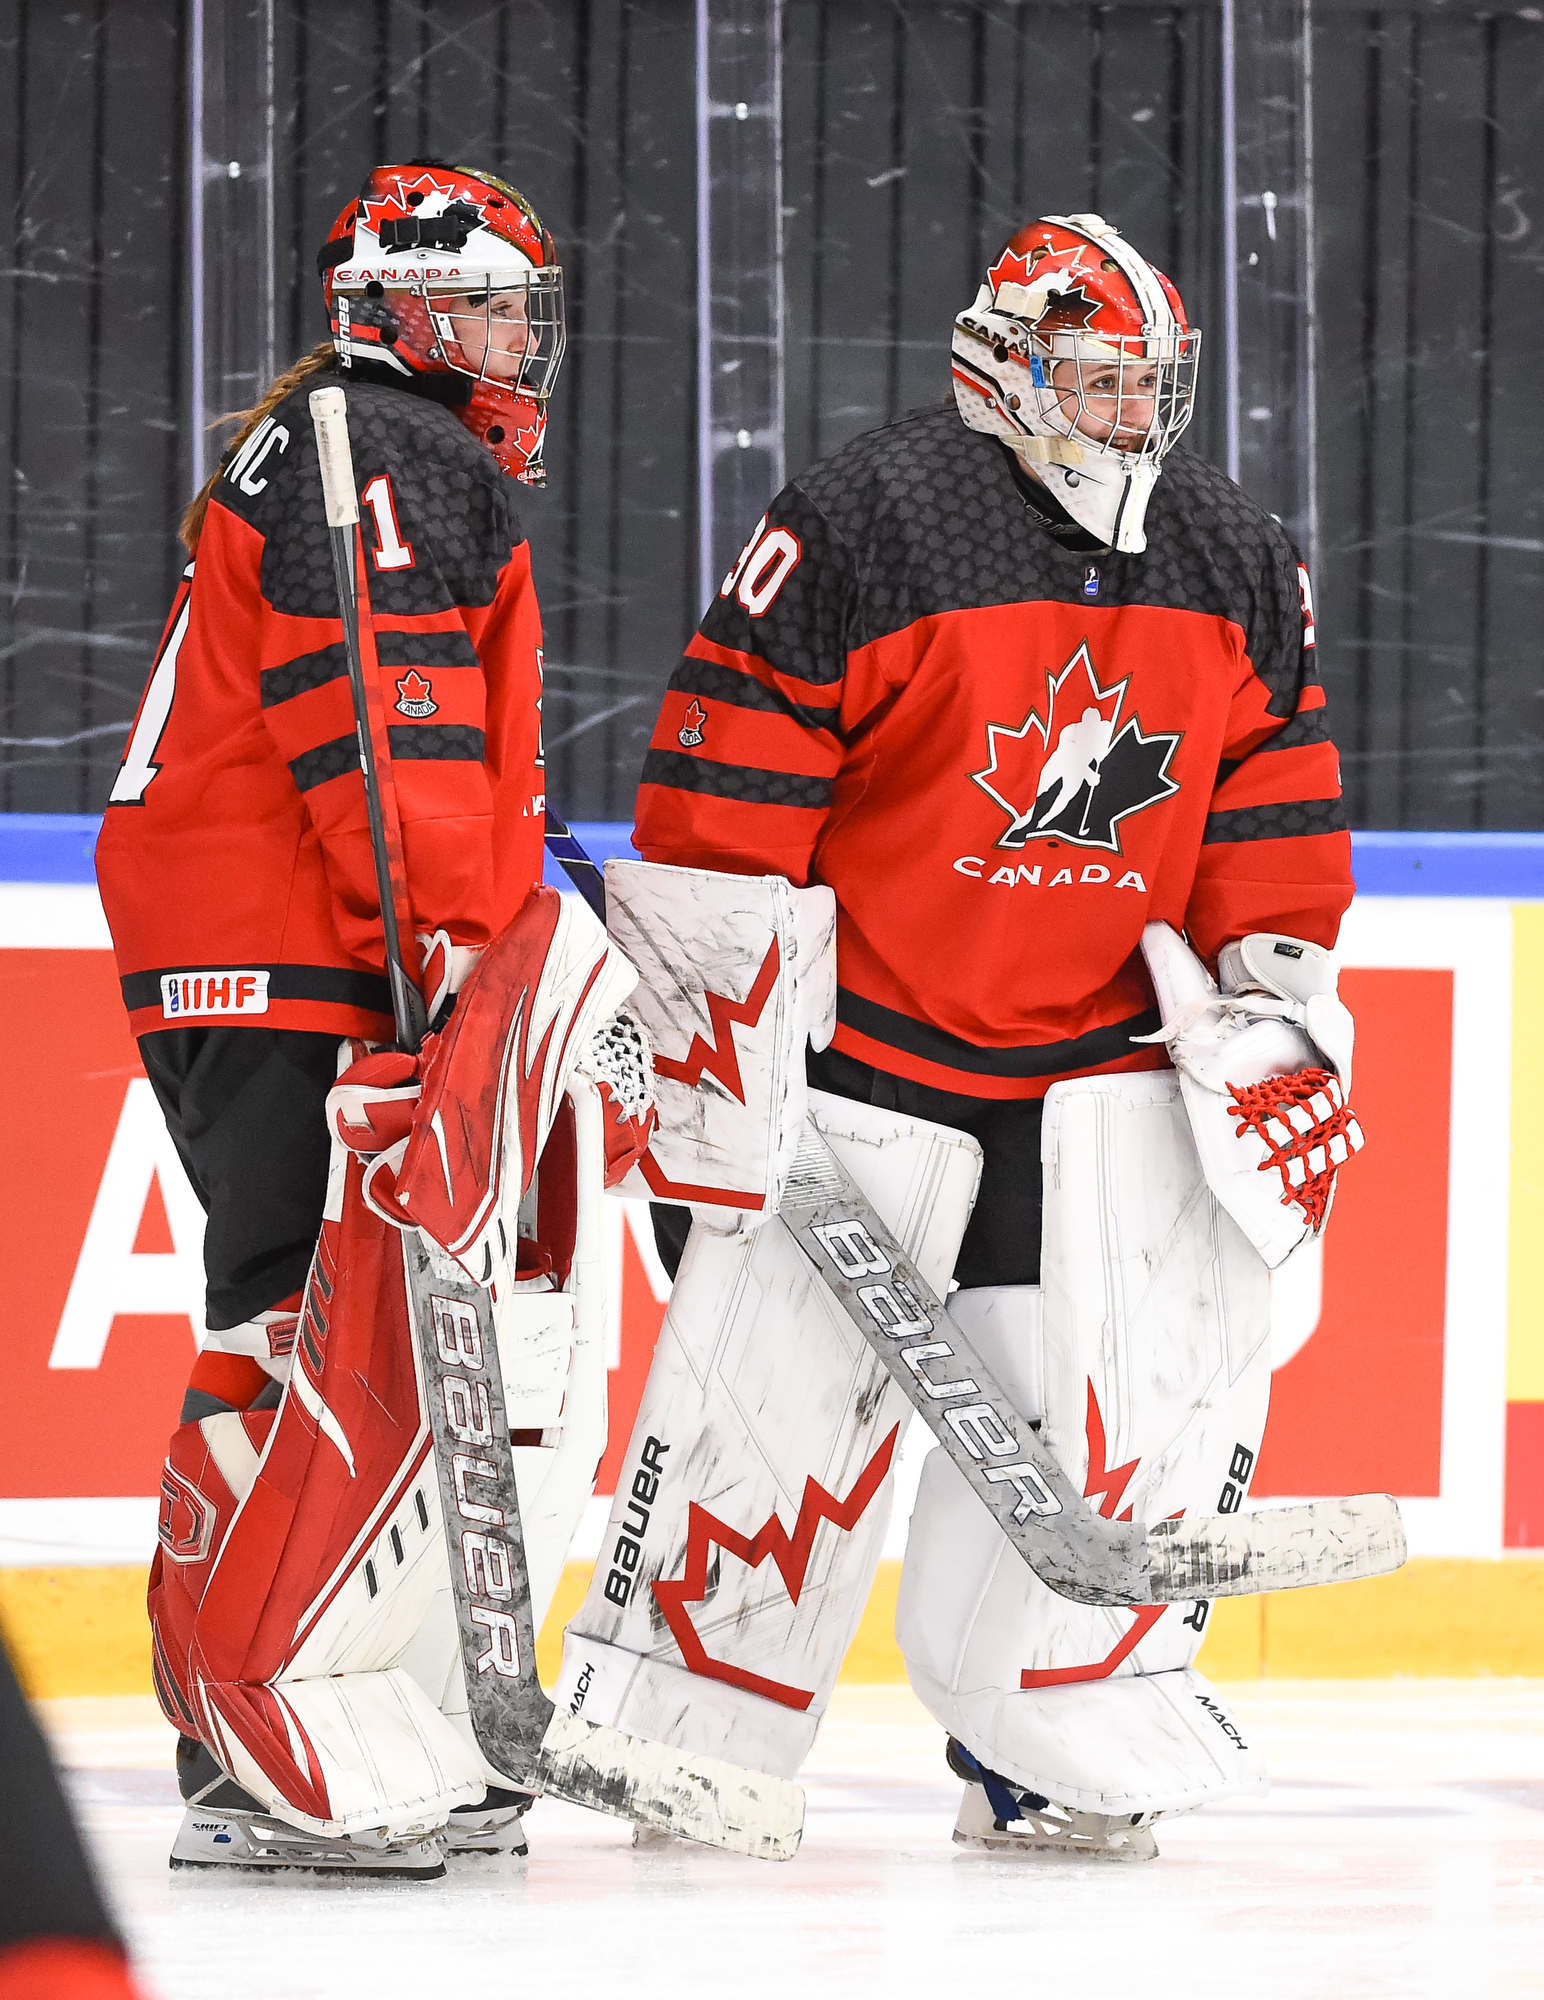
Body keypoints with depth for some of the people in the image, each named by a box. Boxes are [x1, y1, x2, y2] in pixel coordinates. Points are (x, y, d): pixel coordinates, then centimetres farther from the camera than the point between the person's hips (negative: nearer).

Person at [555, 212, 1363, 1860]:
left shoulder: (1241, 568, 6)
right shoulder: (860, 527, -12)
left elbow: (1274, 832, 12)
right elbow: (723, 793, -12)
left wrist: (1279, 1013, 5)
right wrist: (709, 1014, -13)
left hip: (1102, 1059, 4)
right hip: (863, 1038, -4)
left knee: (1160, 1384, -5)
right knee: (775, 1382, -4)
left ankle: (1046, 1753, 4)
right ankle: (672, 1727, 9)